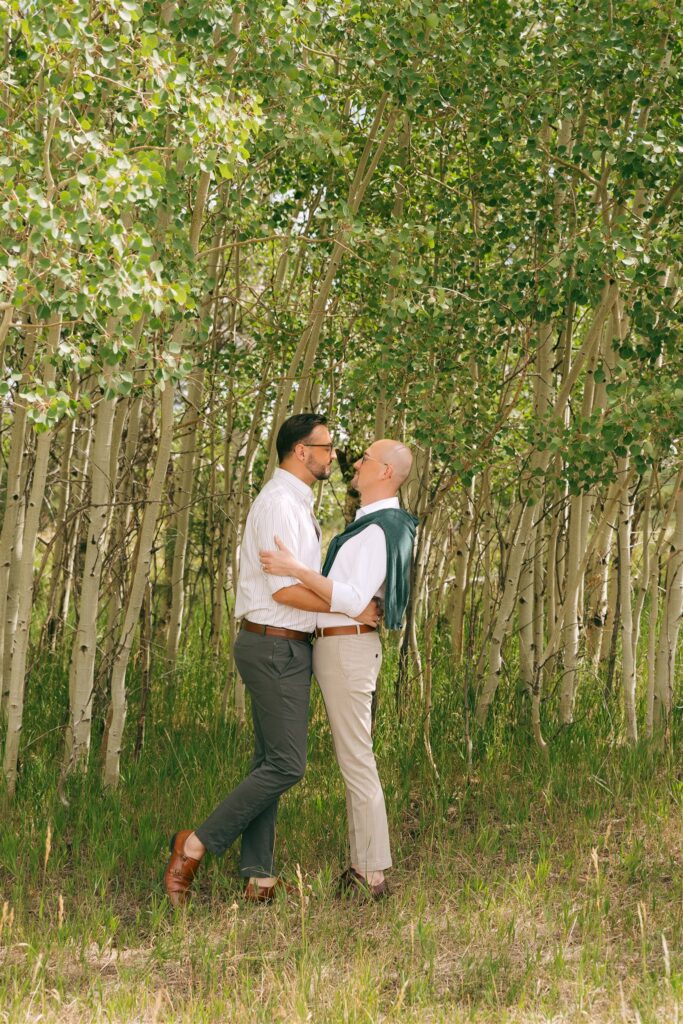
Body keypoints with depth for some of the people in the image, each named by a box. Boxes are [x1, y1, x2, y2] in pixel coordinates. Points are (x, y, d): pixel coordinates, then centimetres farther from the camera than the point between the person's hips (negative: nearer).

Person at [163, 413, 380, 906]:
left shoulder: (296, 504, 16)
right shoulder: (280, 504, -17)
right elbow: (285, 590, -22)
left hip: (283, 646, 11)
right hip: (276, 648, -11)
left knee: (271, 762, 9)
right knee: (287, 765, -9)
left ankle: (260, 876, 10)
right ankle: (197, 845, -4)